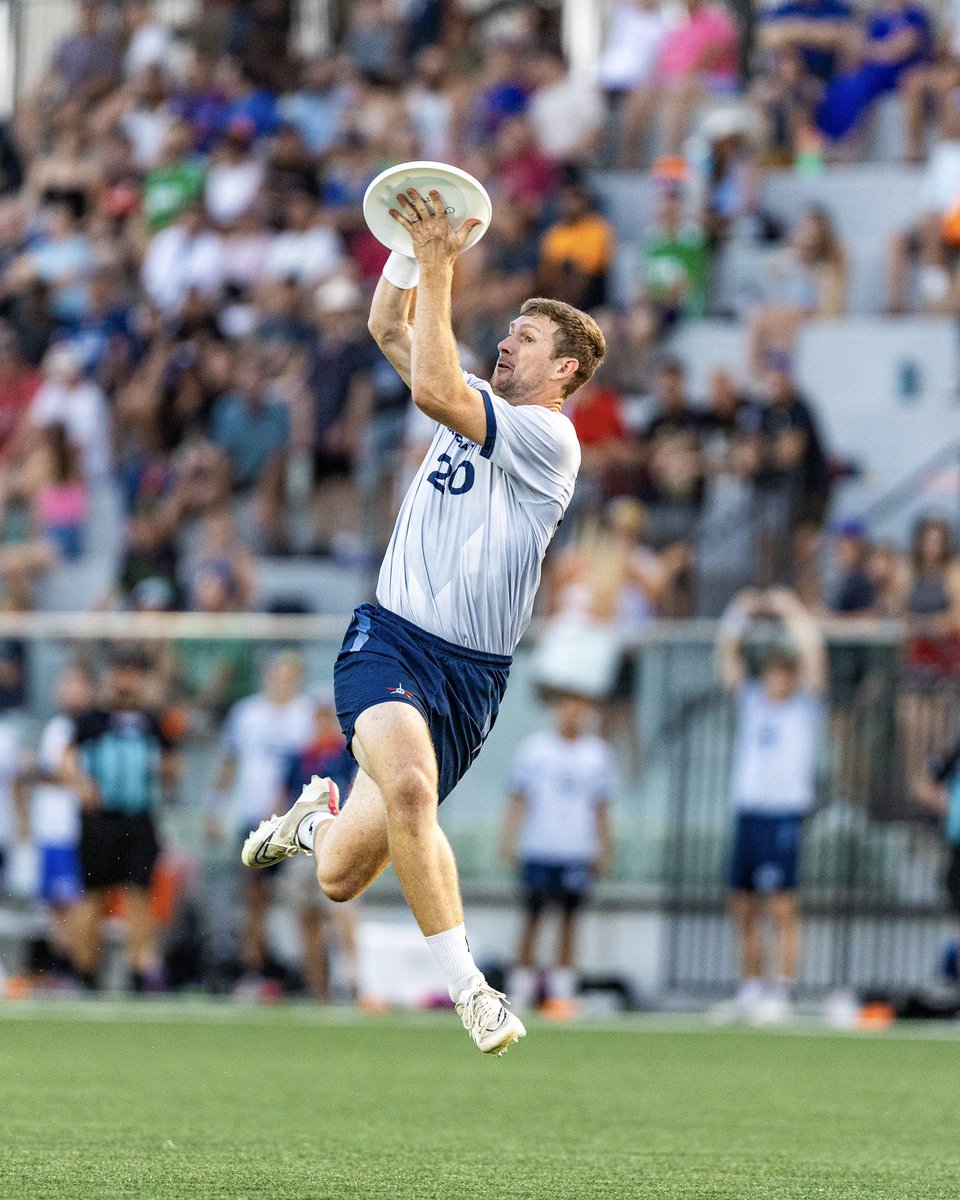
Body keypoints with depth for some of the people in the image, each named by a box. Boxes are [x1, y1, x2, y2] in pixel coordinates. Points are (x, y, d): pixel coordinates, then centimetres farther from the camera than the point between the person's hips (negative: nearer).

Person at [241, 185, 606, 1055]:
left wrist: (440, 268, -19)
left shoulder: (549, 438, -8)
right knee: (407, 782, -30)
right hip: (389, 638, 4)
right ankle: (468, 986, -17)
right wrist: (413, 249, 3)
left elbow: (432, 389, -20)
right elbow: (389, 330, 19)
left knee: (341, 876, -5)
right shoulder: (478, 405, 12)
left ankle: (319, 819, 35)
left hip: (469, 673, -4)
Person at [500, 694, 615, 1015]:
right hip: (538, 848, -1)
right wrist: (508, 839, -3)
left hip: (577, 851, 1)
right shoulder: (534, 748, 5)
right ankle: (521, 990, 4)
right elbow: (518, 799, 6)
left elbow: (601, 809, 14)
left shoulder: (597, 754, 10)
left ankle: (562, 991, 1)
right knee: (532, 916, 0)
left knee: (569, 917, -1)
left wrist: (604, 850, 10)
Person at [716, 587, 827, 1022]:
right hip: (747, 816, 5)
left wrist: (791, 611, -2)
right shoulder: (751, 700, 15)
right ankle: (750, 988, 13)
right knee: (743, 910, 6)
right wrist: (741, 612, 4)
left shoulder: (806, 705, 4)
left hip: (784, 818, -5)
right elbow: (727, 652, 13)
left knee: (782, 910, -8)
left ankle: (782, 992, -10)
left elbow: (813, 653, -7)